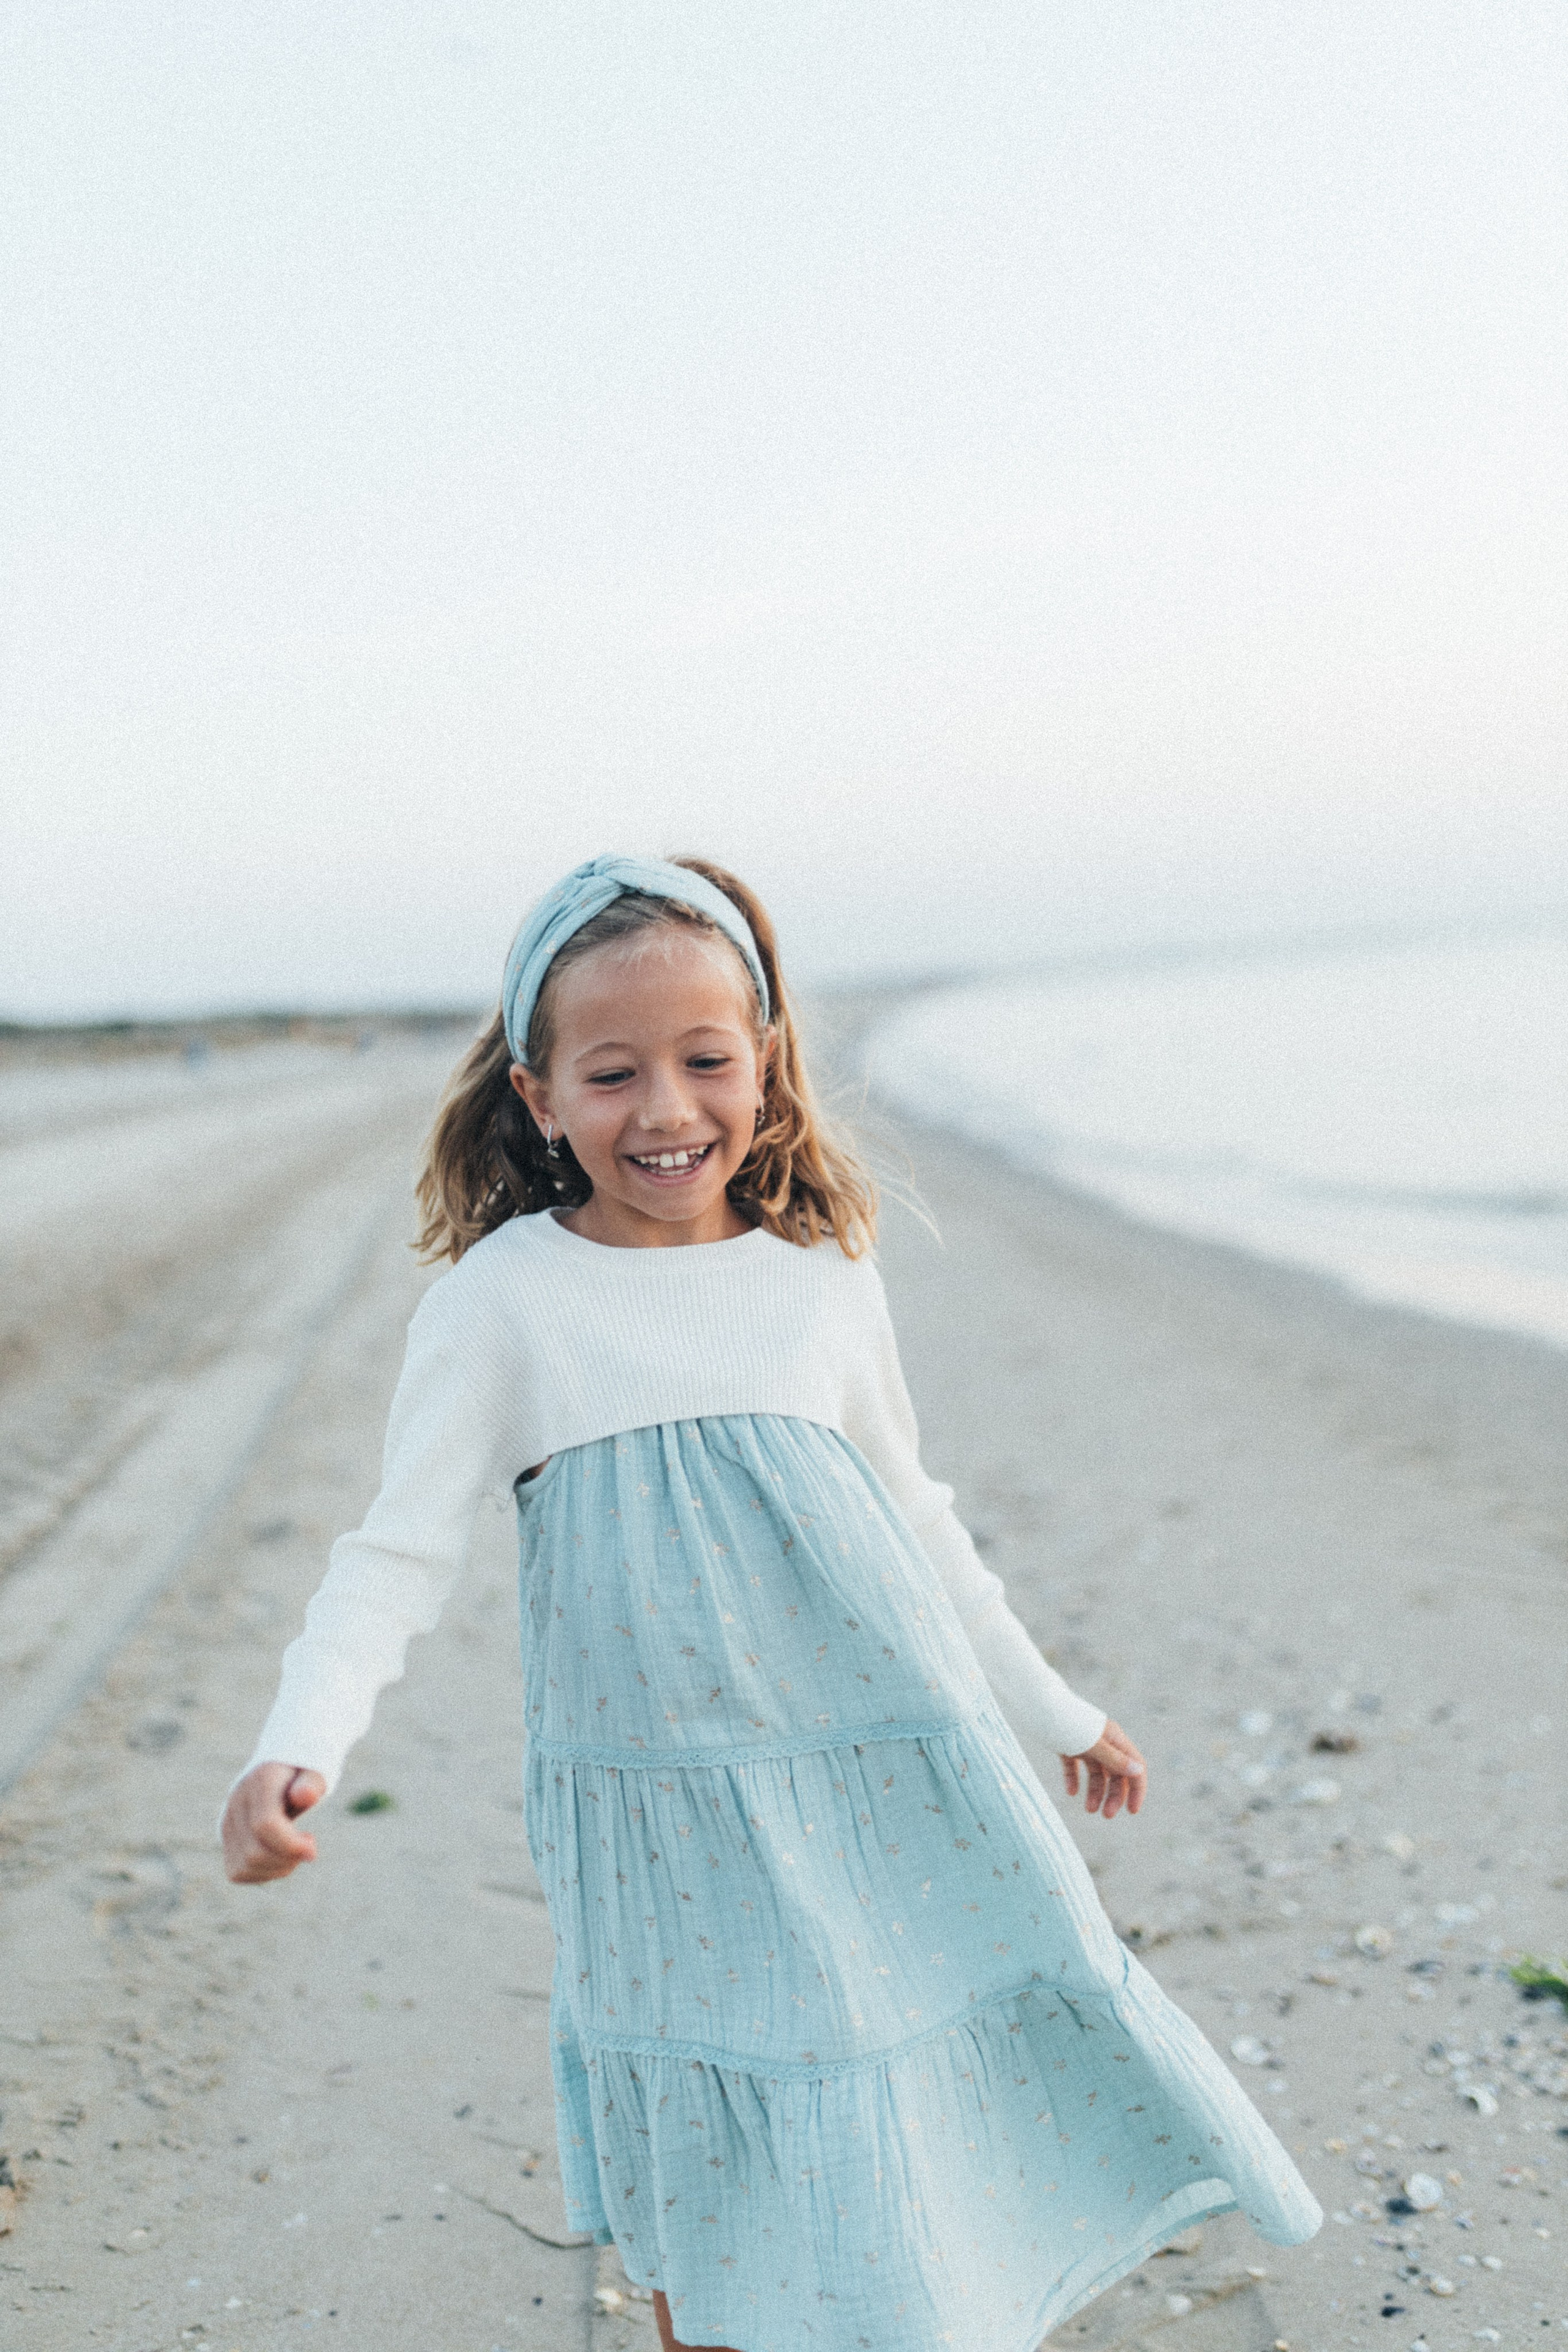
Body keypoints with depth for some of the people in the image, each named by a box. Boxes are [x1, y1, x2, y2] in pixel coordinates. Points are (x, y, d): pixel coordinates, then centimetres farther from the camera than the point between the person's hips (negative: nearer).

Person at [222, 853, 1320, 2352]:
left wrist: (1053, 1714, 22)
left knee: (971, 2120, 13)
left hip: (893, 1783, 3)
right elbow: (399, 1556, -8)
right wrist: (297, 1749, -25)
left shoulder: (824, 1282, 2)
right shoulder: (501, 1302, -7)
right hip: (674, 1827, -2)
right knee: (714, 2201, 7)